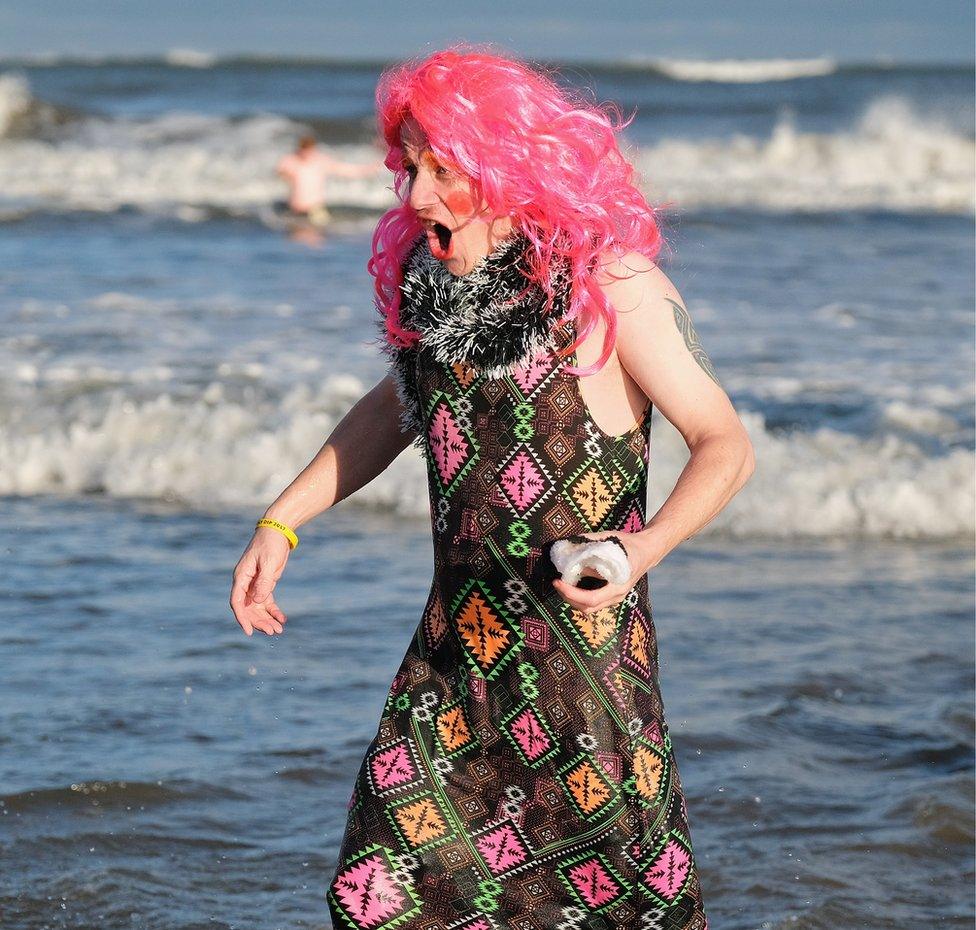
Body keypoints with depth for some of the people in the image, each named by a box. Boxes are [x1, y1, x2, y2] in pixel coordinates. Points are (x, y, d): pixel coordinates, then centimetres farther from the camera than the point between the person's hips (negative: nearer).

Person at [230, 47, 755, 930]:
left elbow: (725, 444, -10)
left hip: (582, 633, -5)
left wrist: (646, 546, -27)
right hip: (458, 631, 5)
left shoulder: (613, 285, -13)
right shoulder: (427, 273, 5)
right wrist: (279, 525, 18)